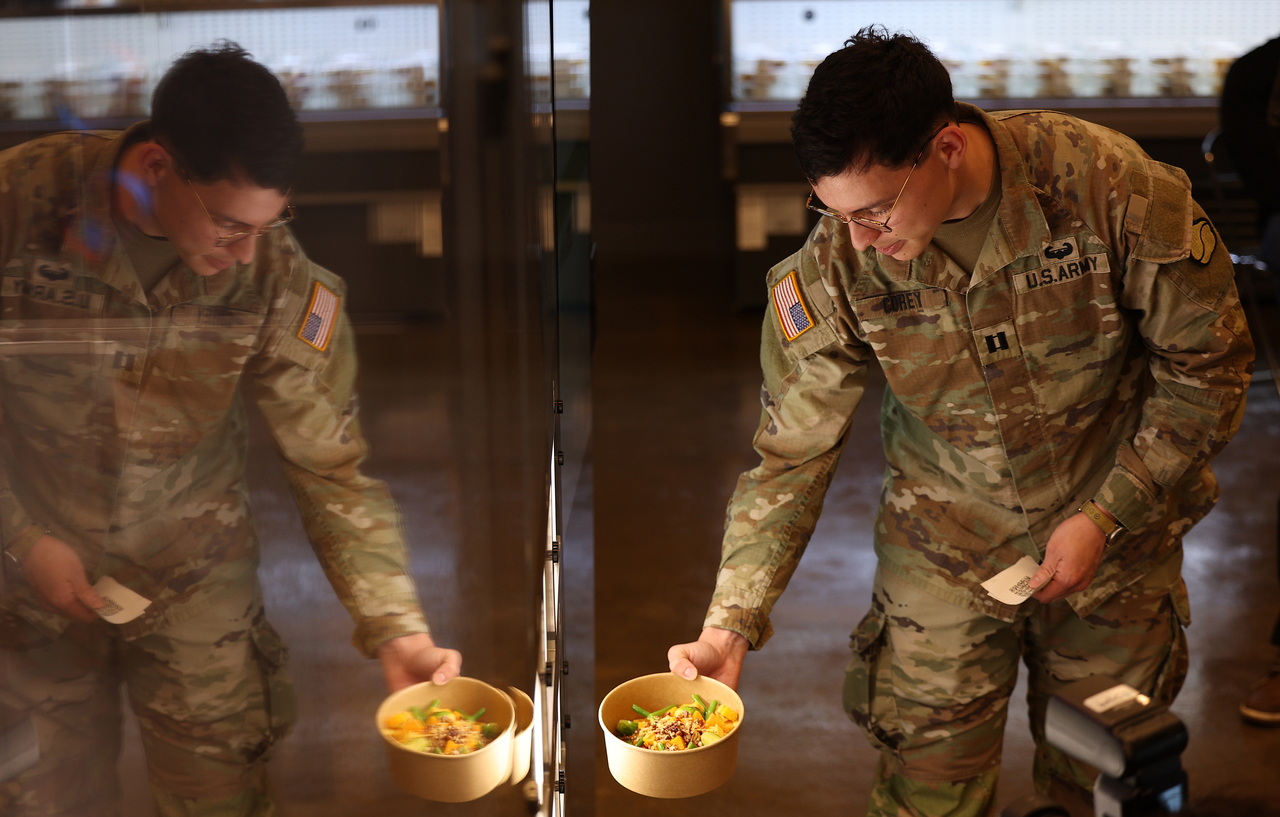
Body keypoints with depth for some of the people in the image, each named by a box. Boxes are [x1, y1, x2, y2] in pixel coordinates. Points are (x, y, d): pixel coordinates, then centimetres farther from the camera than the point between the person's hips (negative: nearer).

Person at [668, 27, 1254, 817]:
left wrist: (1106, 516, -14)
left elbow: (1208, 360, -10)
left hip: (1112, 542, 0)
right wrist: (729, 624, -19)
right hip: (943, 548, 1)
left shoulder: (1110, 187, -24)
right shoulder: (834, 264, -19)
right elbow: (792, 454, -11)